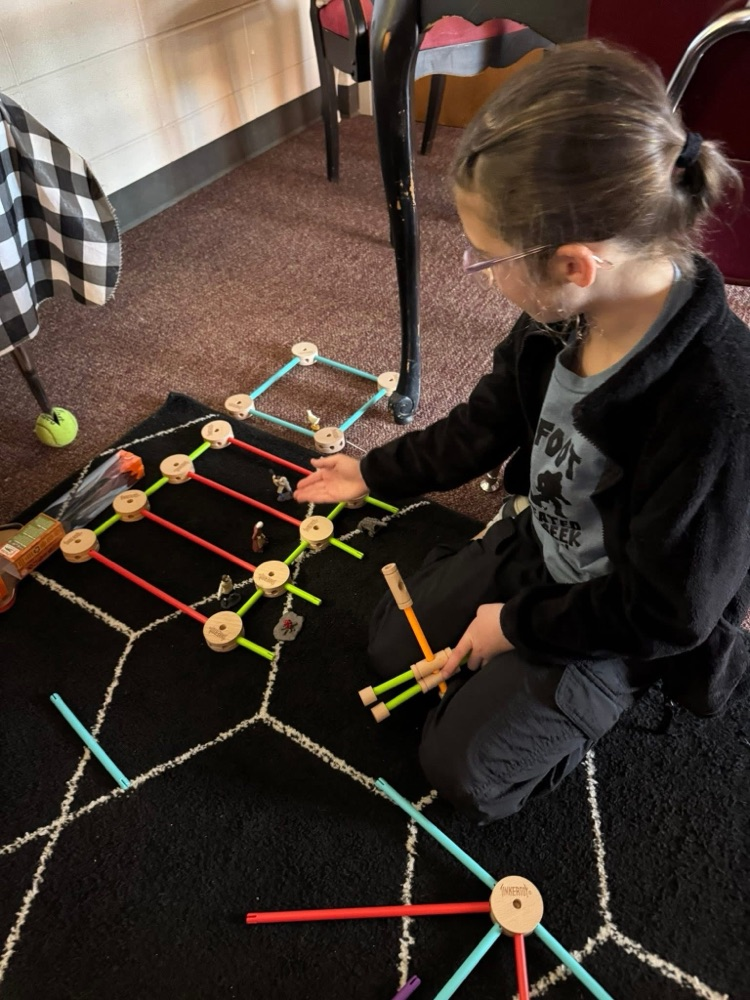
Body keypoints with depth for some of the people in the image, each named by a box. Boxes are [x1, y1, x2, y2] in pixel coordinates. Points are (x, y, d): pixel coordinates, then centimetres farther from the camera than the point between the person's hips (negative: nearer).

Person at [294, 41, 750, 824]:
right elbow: (488, 423, 1)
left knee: (463, 769, 0)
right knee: (392, 644, 13)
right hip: (533, 543, 6)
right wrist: (373, 473, 9)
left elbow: (665, 610, -26)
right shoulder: (564, 312, -18)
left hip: (622, 619, -6)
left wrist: (518, 624, -15)